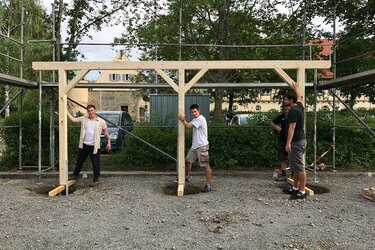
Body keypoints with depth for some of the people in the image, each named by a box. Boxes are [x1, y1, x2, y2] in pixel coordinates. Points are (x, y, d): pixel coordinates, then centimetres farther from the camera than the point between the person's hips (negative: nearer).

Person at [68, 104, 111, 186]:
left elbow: (106, 132, 4)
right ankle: (75, 175, 37)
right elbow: (73, 119, -2)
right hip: (84, 145, 3)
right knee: (79, 161, 18)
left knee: (96, 164, 1)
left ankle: (96, 180, 14)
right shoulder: (84, 119, 5)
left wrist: (109, 142, 0)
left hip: (94, 146, -3)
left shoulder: (101, 121, -2)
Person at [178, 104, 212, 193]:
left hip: (202, 146, -10)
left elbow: (188, 126, -21)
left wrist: (182, 120, -6)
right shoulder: (195, 120, 16)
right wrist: (183, 119, -2)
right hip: (194, 145, 10)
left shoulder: (201, 119, -17)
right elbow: (187, 125, 13)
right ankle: (187, 176, 40)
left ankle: (208, 185, 1)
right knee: (188, 160, 19)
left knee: (205, 165, -4)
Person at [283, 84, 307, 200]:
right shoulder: (299, 106, 11)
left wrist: (288, 143, -27)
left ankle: (302, 192, -2)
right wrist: (296, 88, 52)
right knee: (295, 167, 16)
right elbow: (299, 97, 34)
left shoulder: (293, 111, -16)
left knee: (299, 167, -7)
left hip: (297, 142, -10)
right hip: (300, 140, 10)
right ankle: (295, 188, 24)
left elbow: (292, 128, -23)